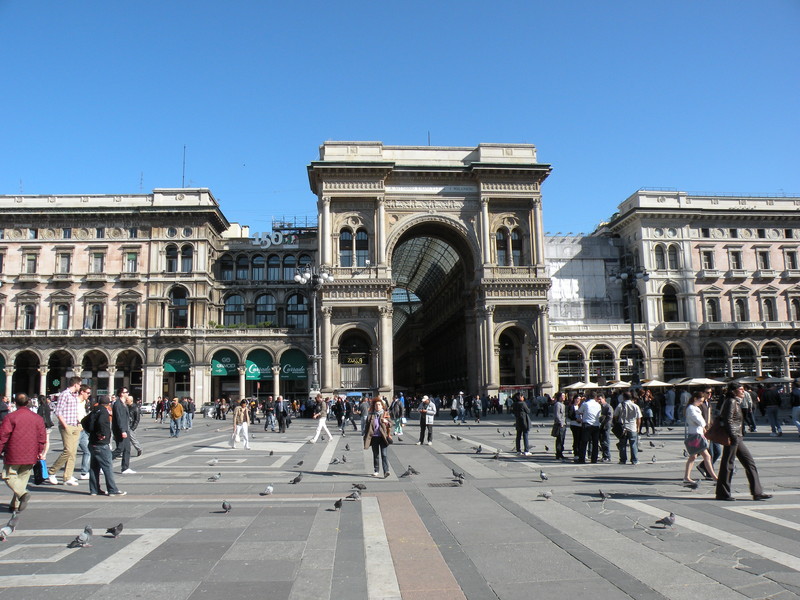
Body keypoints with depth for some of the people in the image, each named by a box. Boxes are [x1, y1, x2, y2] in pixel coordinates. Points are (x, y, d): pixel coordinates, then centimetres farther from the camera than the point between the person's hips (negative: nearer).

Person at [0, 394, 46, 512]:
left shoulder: (10, 417, -8)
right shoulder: (37, 418, 5)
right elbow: (42, 437, 7)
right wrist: (40, 452, 17)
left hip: (14, 455, -4)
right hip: (30, 456, 4)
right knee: (23, 478, 13)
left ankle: (22, 493, -19)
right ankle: (15, 505, 14)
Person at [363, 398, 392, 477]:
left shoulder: (385, 414, 6)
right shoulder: (370, 415, 7)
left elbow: (391, 424, 3)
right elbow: (367, 426, 11)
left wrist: (386, 422, -19)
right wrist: (366, 437, 7)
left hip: (383, 437, -2)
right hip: (374, 437, 2)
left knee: (384, 454, -9)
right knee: (375, 454, 10)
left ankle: (386, 471, -12)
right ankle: (376, 471, 20)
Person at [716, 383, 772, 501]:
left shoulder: (737, 402, 16)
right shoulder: (731, 402, -13)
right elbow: (728, 421, -19)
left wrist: (739, 436, 18)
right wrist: (733, 437, -21)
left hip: (737, 438, 10)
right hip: (732, 438, -10)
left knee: (750, 462, 9)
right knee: (727, 464, -3)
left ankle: (757, 492, 14)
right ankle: (722, 493, 5)